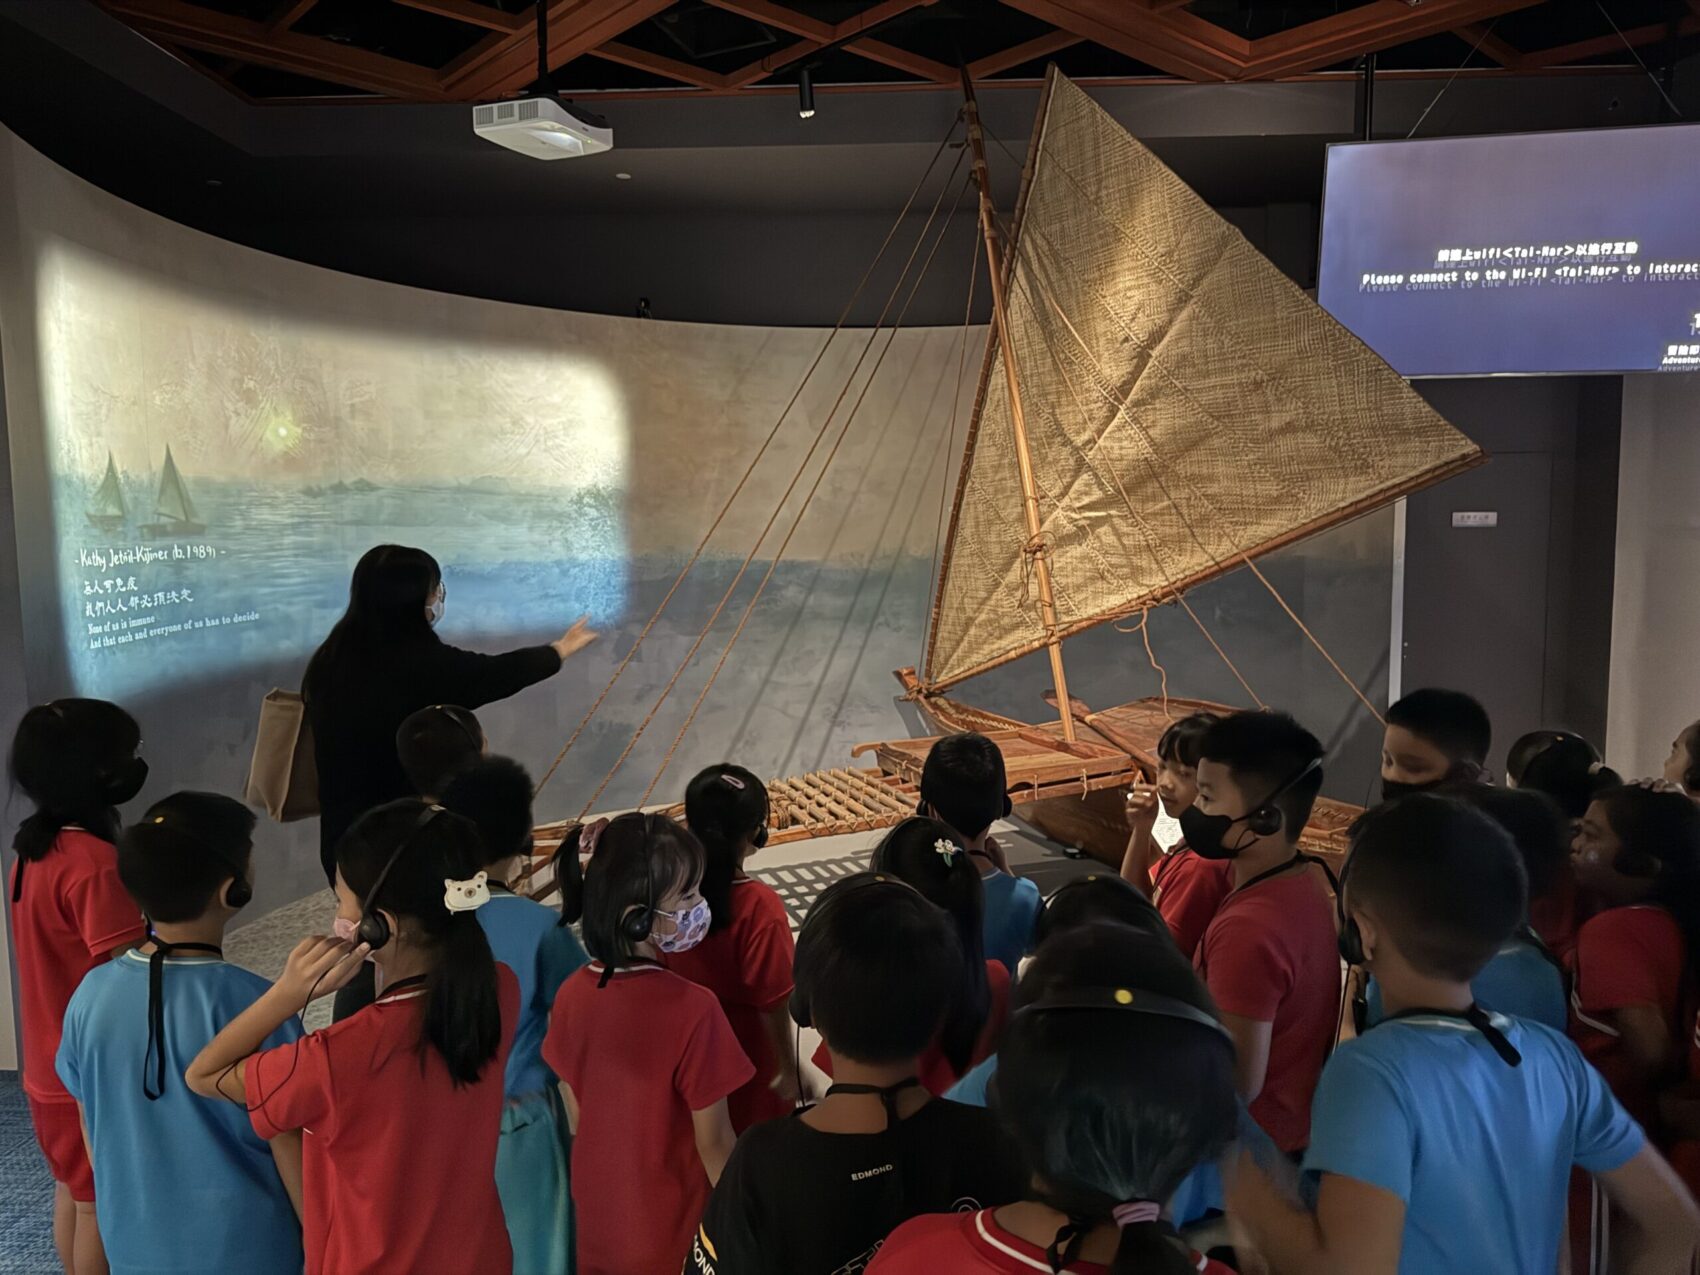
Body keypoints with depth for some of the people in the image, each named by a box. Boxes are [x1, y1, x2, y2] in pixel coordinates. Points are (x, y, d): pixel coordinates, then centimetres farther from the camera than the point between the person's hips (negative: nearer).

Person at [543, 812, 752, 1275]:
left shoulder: (571, 994, -13)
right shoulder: (693, 1010, -31)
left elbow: (576, 1117, 0)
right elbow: (713, 1141, -20)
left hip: (597, 1214, 5)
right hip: (670, 1222, -4)